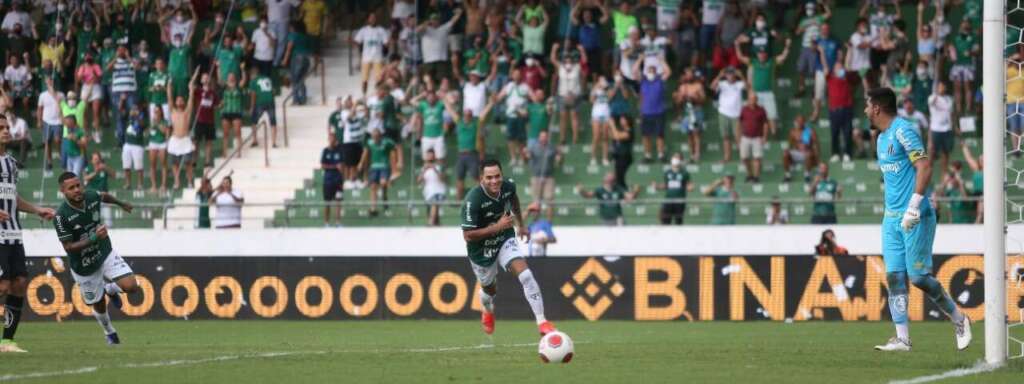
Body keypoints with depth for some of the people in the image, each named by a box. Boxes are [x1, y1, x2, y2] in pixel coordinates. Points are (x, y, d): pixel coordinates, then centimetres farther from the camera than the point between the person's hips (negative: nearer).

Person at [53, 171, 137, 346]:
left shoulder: (92, 196, -14)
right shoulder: (61, 216, -27)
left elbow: (104, 196, 13)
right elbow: (68, 247, -25)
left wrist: (121, 203, 32)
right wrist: (94, 238, -36)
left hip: (106, 254, 3)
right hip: (84, 266, -3)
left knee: (131, 286, -15)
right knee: (99, 305, 11)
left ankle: (110, 289, 22)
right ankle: (110, 333, 45)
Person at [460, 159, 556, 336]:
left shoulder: (508, 186, -16)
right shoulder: (473, 200, -32)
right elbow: (467, 235, -30)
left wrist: (521, 225, 21)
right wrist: (497, 227, -34)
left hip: (505, 241, 3)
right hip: (481, 250, -3)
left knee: (525, 274, -21)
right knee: (490, 290, 18)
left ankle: (541, 321, -21)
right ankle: (487, 311, 56)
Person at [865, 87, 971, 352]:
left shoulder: (902, 131, -11)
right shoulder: (882, 138, 17)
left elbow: (924, 167, -19)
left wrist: (914, 205, -24)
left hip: (916, 218, -9)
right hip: (892, 218, 9)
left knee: (918, 276, -8)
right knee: (894, 277, 0)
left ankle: (959, 320, 10)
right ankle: (902, 339, -2)